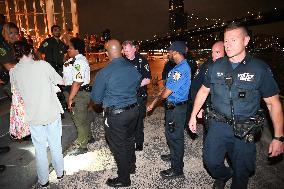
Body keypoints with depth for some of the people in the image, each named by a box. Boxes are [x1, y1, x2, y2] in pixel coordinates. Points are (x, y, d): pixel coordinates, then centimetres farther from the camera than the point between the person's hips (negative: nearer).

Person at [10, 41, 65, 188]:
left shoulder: (13, 72, -3)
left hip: (33, 116, 2)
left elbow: (18, 91, 13)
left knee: (40, 148, 17)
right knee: (55, 145, 18)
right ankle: (59, 172, 37)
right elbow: (61, 82, -3)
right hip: (52, 112, -1)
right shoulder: (42, 65, -13)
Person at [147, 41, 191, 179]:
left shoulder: (181, 69, -24)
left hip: (176, 107, -10)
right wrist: (154, 102, 10)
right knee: (170, 133, 25)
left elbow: (166, 93, -24)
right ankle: (174, 155, 48)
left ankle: (177, 169, 20)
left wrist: (157, 98, 0)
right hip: (172, 106, 10)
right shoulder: (179, 67, 9)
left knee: (175, 136, 3)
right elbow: (168, 87, 11)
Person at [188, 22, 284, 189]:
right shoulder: (216, 66, 0)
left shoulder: (260, 68, -9)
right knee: (211, 161, 11)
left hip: (245, 131, -2)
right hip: (218, 125, 3)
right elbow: (204, 91, 10)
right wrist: (193, 116, 9)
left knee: (241, 172, 12)